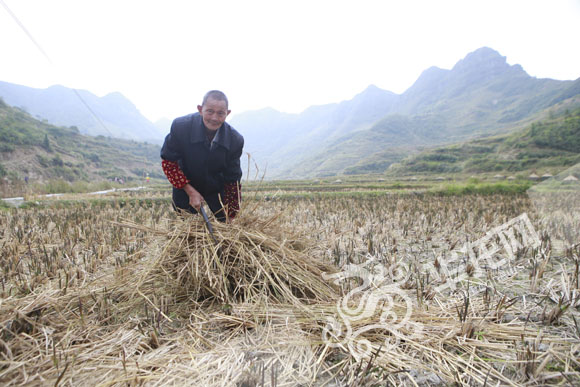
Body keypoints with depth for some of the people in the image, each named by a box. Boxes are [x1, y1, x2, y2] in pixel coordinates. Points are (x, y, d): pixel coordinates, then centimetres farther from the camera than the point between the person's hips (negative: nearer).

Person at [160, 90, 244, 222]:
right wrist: (191, 191, -23)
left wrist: (231, 214, -10)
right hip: (185, 185, -1)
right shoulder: (180, 126, -28)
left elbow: (233, 179, -13)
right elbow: (168, 162, -17)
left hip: (217, 188, 1)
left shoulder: (235, 140, -24)